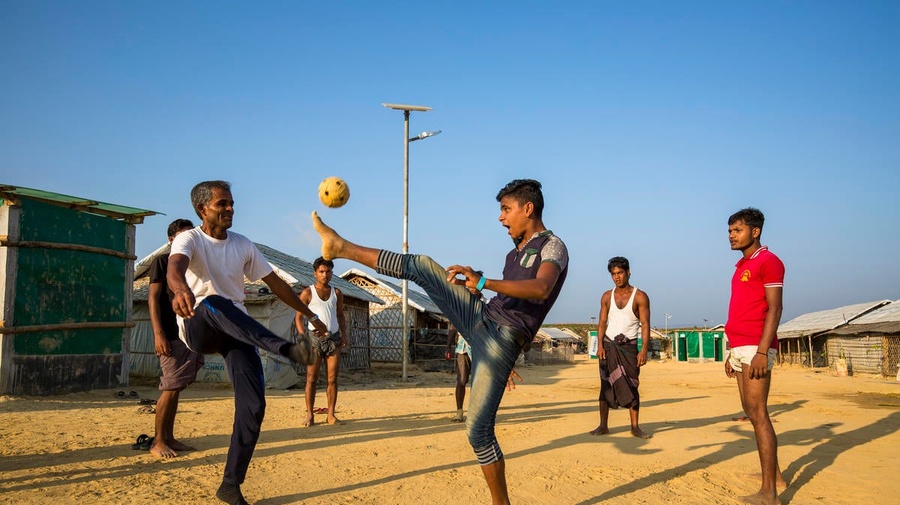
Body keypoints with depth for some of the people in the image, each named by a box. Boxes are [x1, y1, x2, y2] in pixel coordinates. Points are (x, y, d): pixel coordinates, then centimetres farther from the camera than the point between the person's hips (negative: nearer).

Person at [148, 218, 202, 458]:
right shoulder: (162, 261, -1)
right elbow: (153, 299, -7)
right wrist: (158, 333, -17)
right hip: (172, 336, -7)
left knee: (176, 389, 9)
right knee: (171, 389, -7)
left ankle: (169, 438, 16)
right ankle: (158, 442, 3)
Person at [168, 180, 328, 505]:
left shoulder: (243, 245, 8)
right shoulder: (189, 239, -7)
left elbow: (274, 282, 15)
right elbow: (175, 267, -30)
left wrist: (311, 315, 15)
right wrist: (181, 289, -56)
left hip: (237, 330, 4)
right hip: (198, 327, -4)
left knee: (253, 407, -9)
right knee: (213, 303, -41)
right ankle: (287, 349, -54)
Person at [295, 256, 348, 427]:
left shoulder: (336, 293, 11)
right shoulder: (308, 293, 0)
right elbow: (298, 317, -1)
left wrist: (344, 335, 3)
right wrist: (302, 334, -15)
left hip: (333, 338, 3)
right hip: (315, 338, -3)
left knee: (332, 379, 2)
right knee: (312, 378, -2)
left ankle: (331, 415, 8)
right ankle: (310, 415, 4)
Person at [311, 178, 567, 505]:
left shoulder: (553, 247, -7)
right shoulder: (515, 252, 20)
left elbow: (540, 289, -28)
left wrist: (483, 282, -38)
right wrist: (505, 360, 28)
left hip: (501, 340, -8)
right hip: (482, 319, 8)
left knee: (479, 430, -10)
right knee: (422, 266, -3)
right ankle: (341, 247, 5)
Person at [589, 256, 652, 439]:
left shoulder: (640, 297, -2)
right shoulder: (607, 297, 7)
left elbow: (645, 325, -6)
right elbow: (602, 322, 7)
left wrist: (644, 350, -16)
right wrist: (600, 345, -6)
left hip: (629, 346, -2)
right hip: (609, 345, 2)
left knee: (631, 386, -3)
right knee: (606, 385, 1)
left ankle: (635, 427, 4)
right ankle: (603, 425, 5)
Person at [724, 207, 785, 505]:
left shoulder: (767, 261, -7)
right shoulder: (742, 266, 20)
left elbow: (774, 308, -15)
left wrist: (762, 351, -23)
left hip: (756, 347, -9)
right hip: (740, 348, 9)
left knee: (757, 413, -10)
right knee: (751, 411, 15)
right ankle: (773, 472, 28)